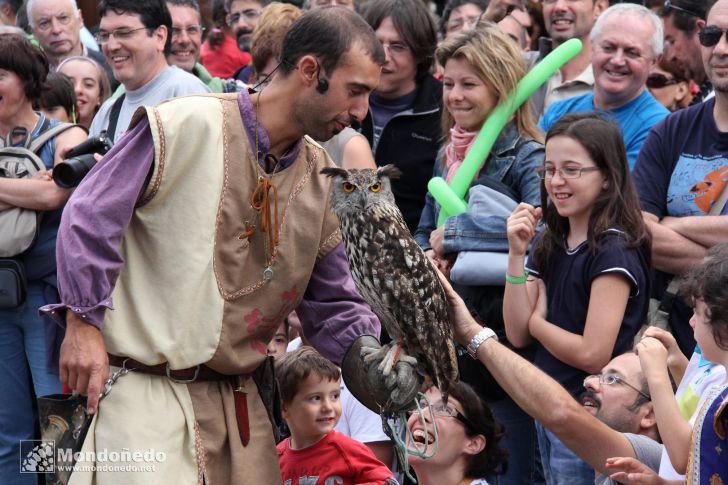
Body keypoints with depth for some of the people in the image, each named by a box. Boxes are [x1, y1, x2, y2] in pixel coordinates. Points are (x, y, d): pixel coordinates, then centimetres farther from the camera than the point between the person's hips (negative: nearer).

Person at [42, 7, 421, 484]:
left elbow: (332, 299, 14)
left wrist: (369, 353, -6)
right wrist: (83, 323, -13)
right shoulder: (186, 126, -11)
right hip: (145, 389, -7)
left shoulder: (322, 180, 9)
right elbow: (91, 216, -9)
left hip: (239, 399, 7)